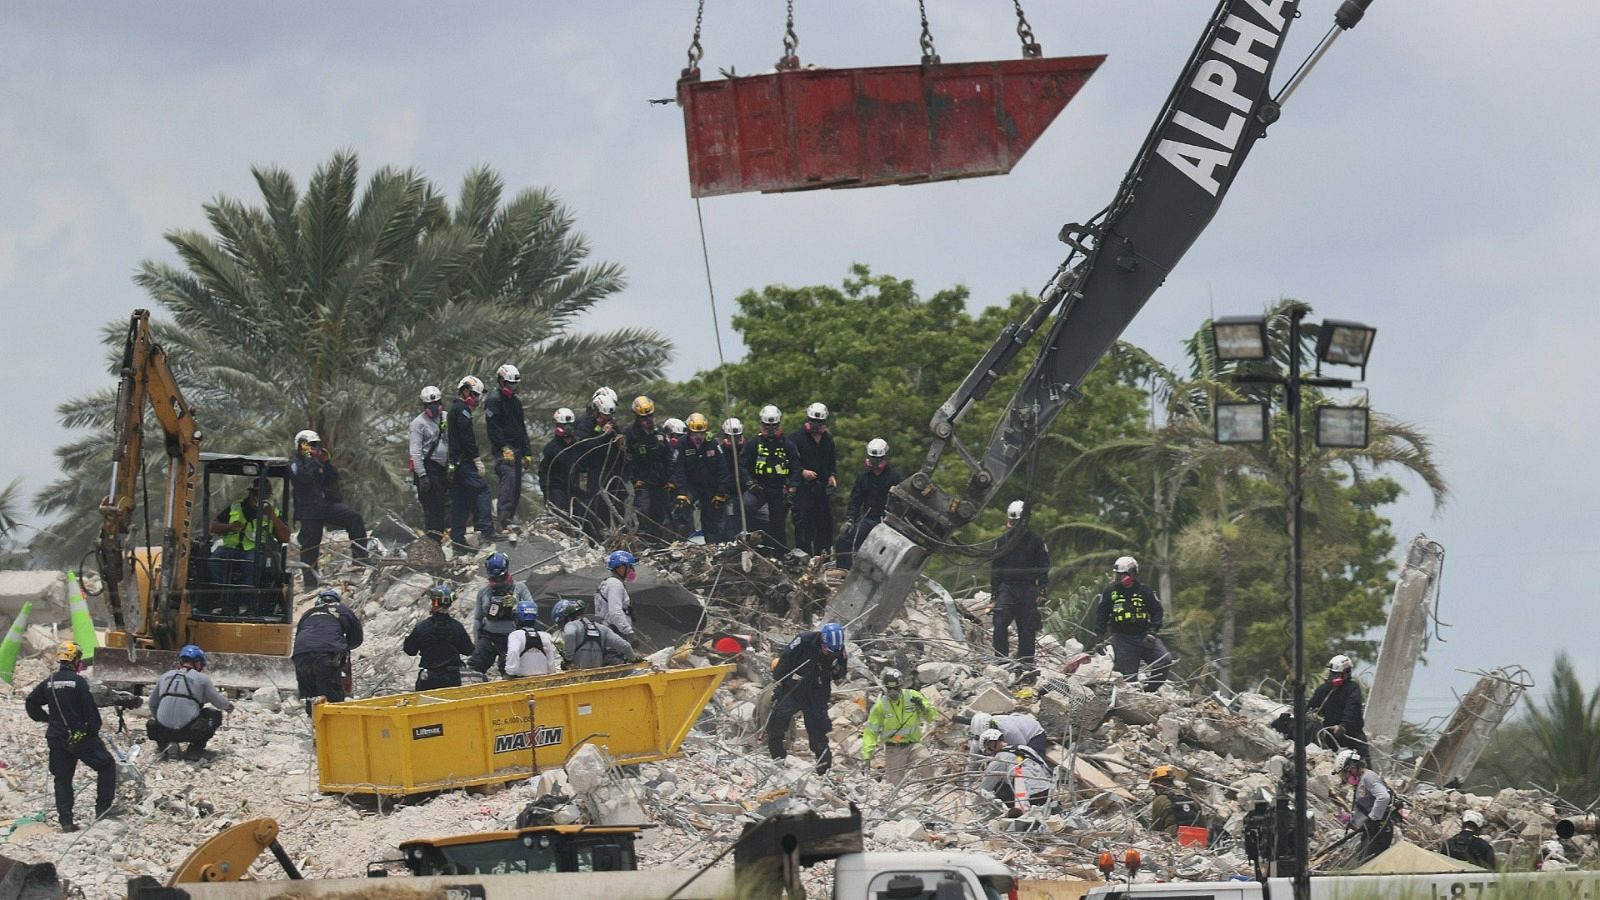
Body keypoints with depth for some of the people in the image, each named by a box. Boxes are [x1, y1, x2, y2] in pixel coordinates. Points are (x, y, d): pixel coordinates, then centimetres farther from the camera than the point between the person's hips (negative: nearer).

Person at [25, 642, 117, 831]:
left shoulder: (49, 683, 4)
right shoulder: (78, 681, -13)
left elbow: (31, 703, 12)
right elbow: (90, 709, -14)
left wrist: (45, 718, 23)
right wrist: (94, 731, -1)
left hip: (56, 738, 5)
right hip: (80, 737, -5)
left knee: (62, 778, 11)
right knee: (107, 765, 11)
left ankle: (66, 820, 6)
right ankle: (103, 807, 7)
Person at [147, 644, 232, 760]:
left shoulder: (164, 677, 12)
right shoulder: (202, 678, 0)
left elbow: (153, 704, 21)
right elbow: (219, 703, 7)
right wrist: (228, 706, 32)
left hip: (162, 731, 5)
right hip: (188, 732, -5)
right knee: (216, 715, 19)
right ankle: (195, 749, 10)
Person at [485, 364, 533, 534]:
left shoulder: (516, 403, 22)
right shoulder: (494, 402, -5)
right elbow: (493, 428, -13)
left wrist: (527, 453, 22)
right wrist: (504, 448, -20)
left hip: (516, 449, 9)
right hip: (502, 449, -9)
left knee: (516, 485, 4)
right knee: (509, 476, -25)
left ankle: (510, 518, 9)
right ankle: (505, 518, -34)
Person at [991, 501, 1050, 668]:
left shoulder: (1035, 540, 2)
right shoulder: (1003, 539, 8)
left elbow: (1044, 566, 4)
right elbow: (995, 567, 13)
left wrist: (1042, 590, -4)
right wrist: (994, 592, 8)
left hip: (1028, 589, -1)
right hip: (1007, 588, 1)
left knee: (1027, 628, -1)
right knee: (1000, 623, -15)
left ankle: (1025, 660, 6)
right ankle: (1000, 658, -13)